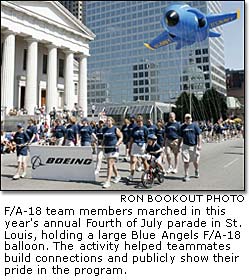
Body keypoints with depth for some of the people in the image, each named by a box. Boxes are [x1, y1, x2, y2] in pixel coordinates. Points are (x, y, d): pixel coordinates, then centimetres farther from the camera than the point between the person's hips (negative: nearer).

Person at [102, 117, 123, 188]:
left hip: (113, 148, -6)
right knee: (112, 164, 17)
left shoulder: (115, 129, -5)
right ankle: (117, 176, 39)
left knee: (110, 164, -11)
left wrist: (117, 143, -14)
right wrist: (102, 144, 5)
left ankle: (108, 181, -11)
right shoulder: (104, 129, 10)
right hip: (107, 148, 6)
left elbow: (121, 137, 0)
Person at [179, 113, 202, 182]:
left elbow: (199, 135, -2)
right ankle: (186, 175, 2)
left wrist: (199, 145, -9)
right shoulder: (182, 127, 9)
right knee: (186, 161, -5)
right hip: (185, 146, 1)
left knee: (195, 161, 12)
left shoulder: (194, 125, 0)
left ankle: (196, 171, 39)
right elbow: (181, 137, 15)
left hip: (194, 145, -1)